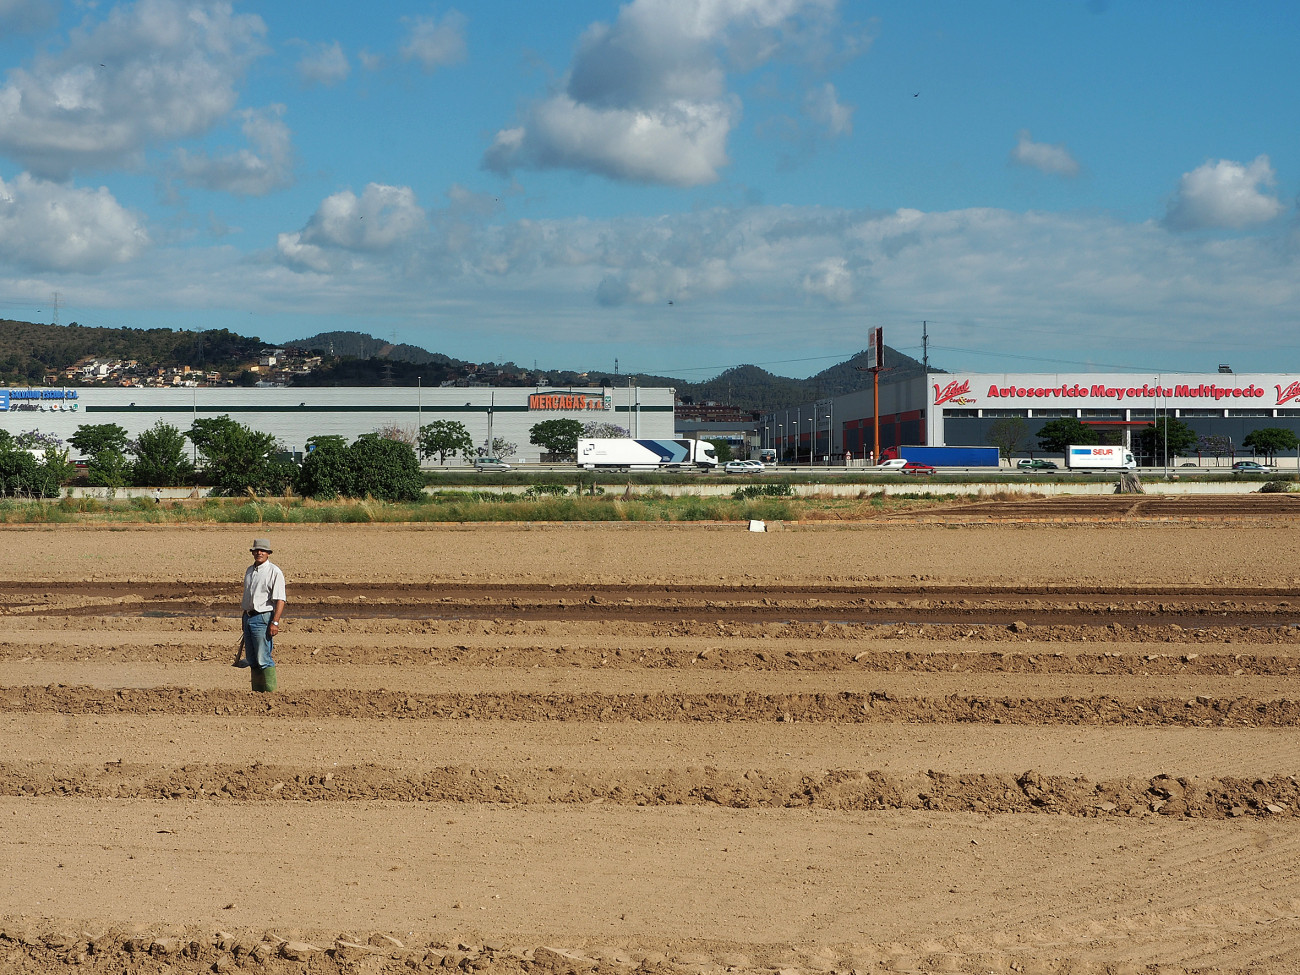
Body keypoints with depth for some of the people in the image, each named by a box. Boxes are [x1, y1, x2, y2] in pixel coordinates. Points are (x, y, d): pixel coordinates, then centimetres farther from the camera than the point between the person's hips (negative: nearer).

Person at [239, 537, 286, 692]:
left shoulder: (274, 572, -9)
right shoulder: (249, 571, 16)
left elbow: (280, 599, -14)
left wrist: (275, 622, -21)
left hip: (263, 617, -8)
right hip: (248, 616, 8)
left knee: (263, 659, -11)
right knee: (252, 659, 10)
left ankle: (270, 691, -9)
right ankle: (256, 690, 15)